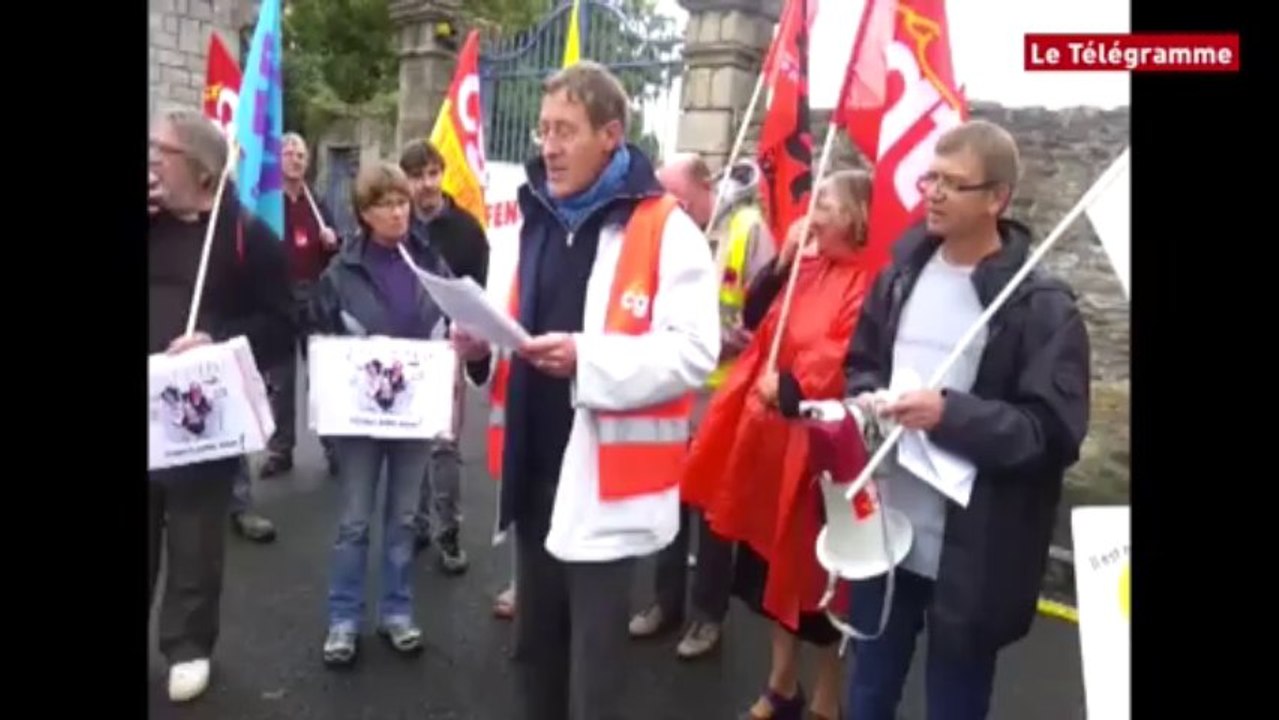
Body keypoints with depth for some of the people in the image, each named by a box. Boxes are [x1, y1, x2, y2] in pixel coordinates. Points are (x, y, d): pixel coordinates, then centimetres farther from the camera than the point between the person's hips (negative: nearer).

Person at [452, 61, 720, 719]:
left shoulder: (664, 228, -10)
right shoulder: (534, 220, 12)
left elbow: (694, 352, -17)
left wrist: (588, 358, -26)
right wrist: (484, 351, 1)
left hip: (605, 480, -7)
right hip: (533, 471, 7)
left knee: (592, 666, 7)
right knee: (535, 649, 22)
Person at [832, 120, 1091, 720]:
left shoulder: (1041, 306, -12)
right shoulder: (901, 275, 6)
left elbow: (1056, 434, -14)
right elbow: (860, 363, 16)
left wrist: (951, 414, -26)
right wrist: (865, 399, -6)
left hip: (973, 556, -5)